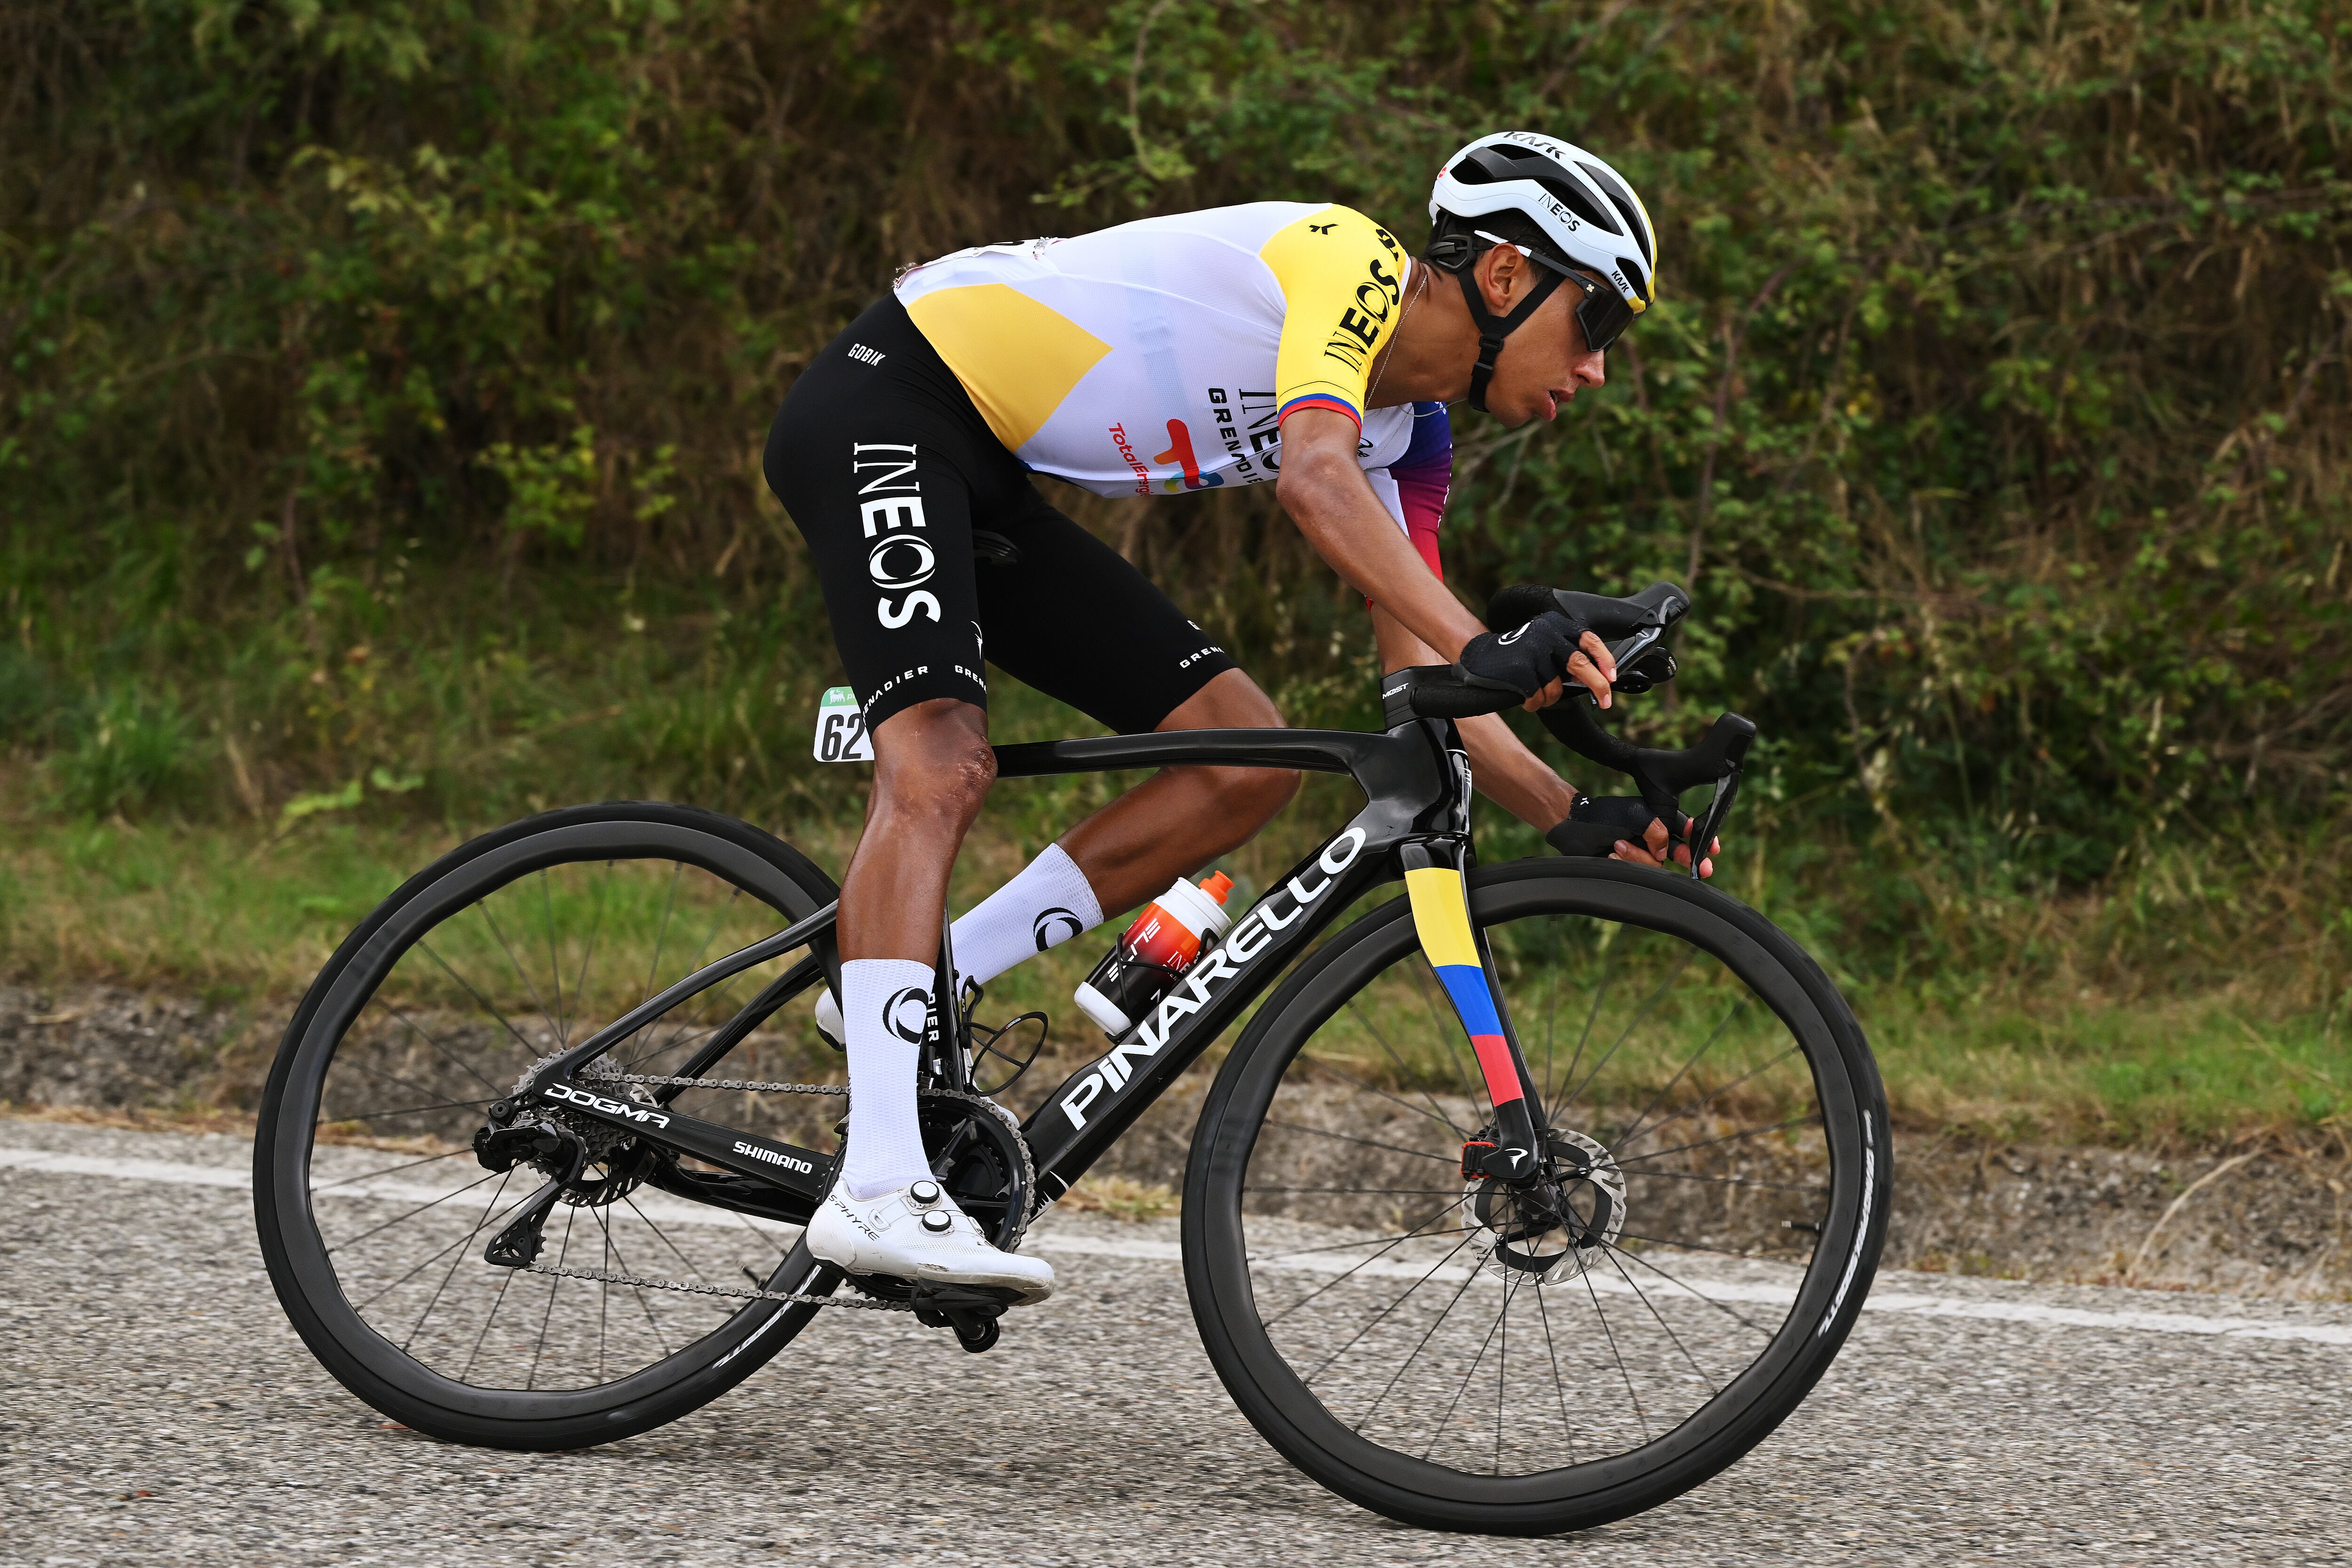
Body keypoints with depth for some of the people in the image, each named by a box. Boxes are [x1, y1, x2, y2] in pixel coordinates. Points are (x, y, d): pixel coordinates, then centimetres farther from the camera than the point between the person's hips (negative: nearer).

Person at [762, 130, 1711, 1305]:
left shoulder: (1407, 442, 8)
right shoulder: (1350, 260, -17)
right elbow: (1315, 478, -35)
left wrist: (1578, 820, -8)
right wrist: (1489, 649, -45)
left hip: (991, 482, 9)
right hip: (883, 404, -9)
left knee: (1247, 759, 1)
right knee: (941, 766, -27)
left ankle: (912, 997, 2)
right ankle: (880, 1188, -35)